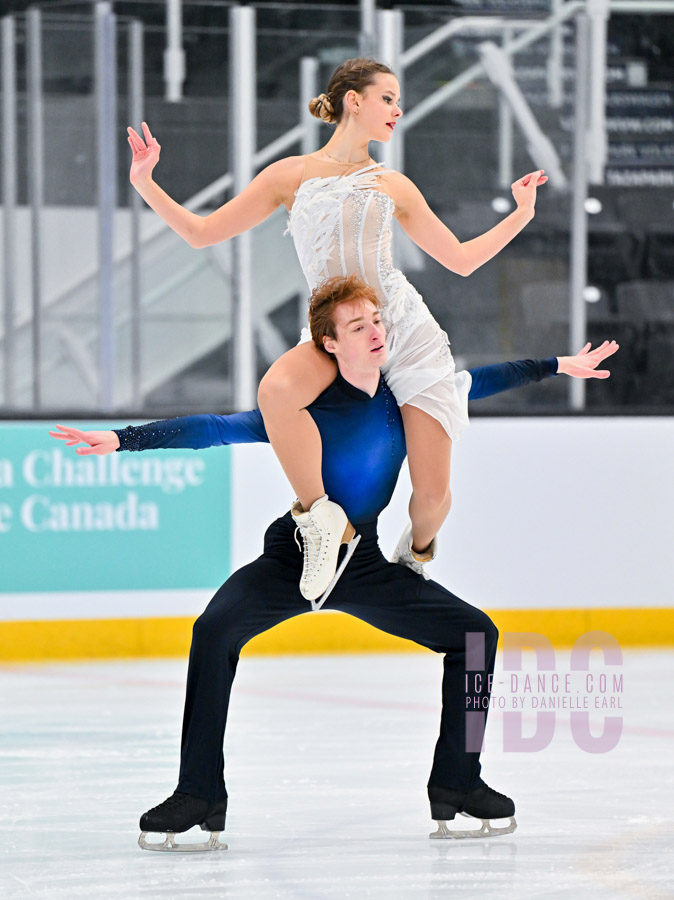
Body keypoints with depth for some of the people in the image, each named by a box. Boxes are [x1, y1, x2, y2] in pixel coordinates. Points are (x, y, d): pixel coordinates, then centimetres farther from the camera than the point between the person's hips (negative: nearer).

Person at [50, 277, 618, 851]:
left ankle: (456, 783, 8)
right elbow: (217, 429, -21)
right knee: (215, 631, -31)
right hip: (292, 560, -5)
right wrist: (122, 439, -29)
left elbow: (479, 381, 12)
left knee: (476, 633, -3)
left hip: (364, 566, 5)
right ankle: (199, 798, -27)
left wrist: (559, 366, 20)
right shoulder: (307, 410, -18)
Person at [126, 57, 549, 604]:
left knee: (433, 492, -9)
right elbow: (202, 232, 6)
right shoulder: (293, 175, 6)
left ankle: (417, 549, 28)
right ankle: (321, 516, -18)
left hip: (409, 332, 1)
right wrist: (145, 185, -4)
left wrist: (522, 213, 15)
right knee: (277, 389, -37)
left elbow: (461, 260, 20)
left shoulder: (393, 187, 12)